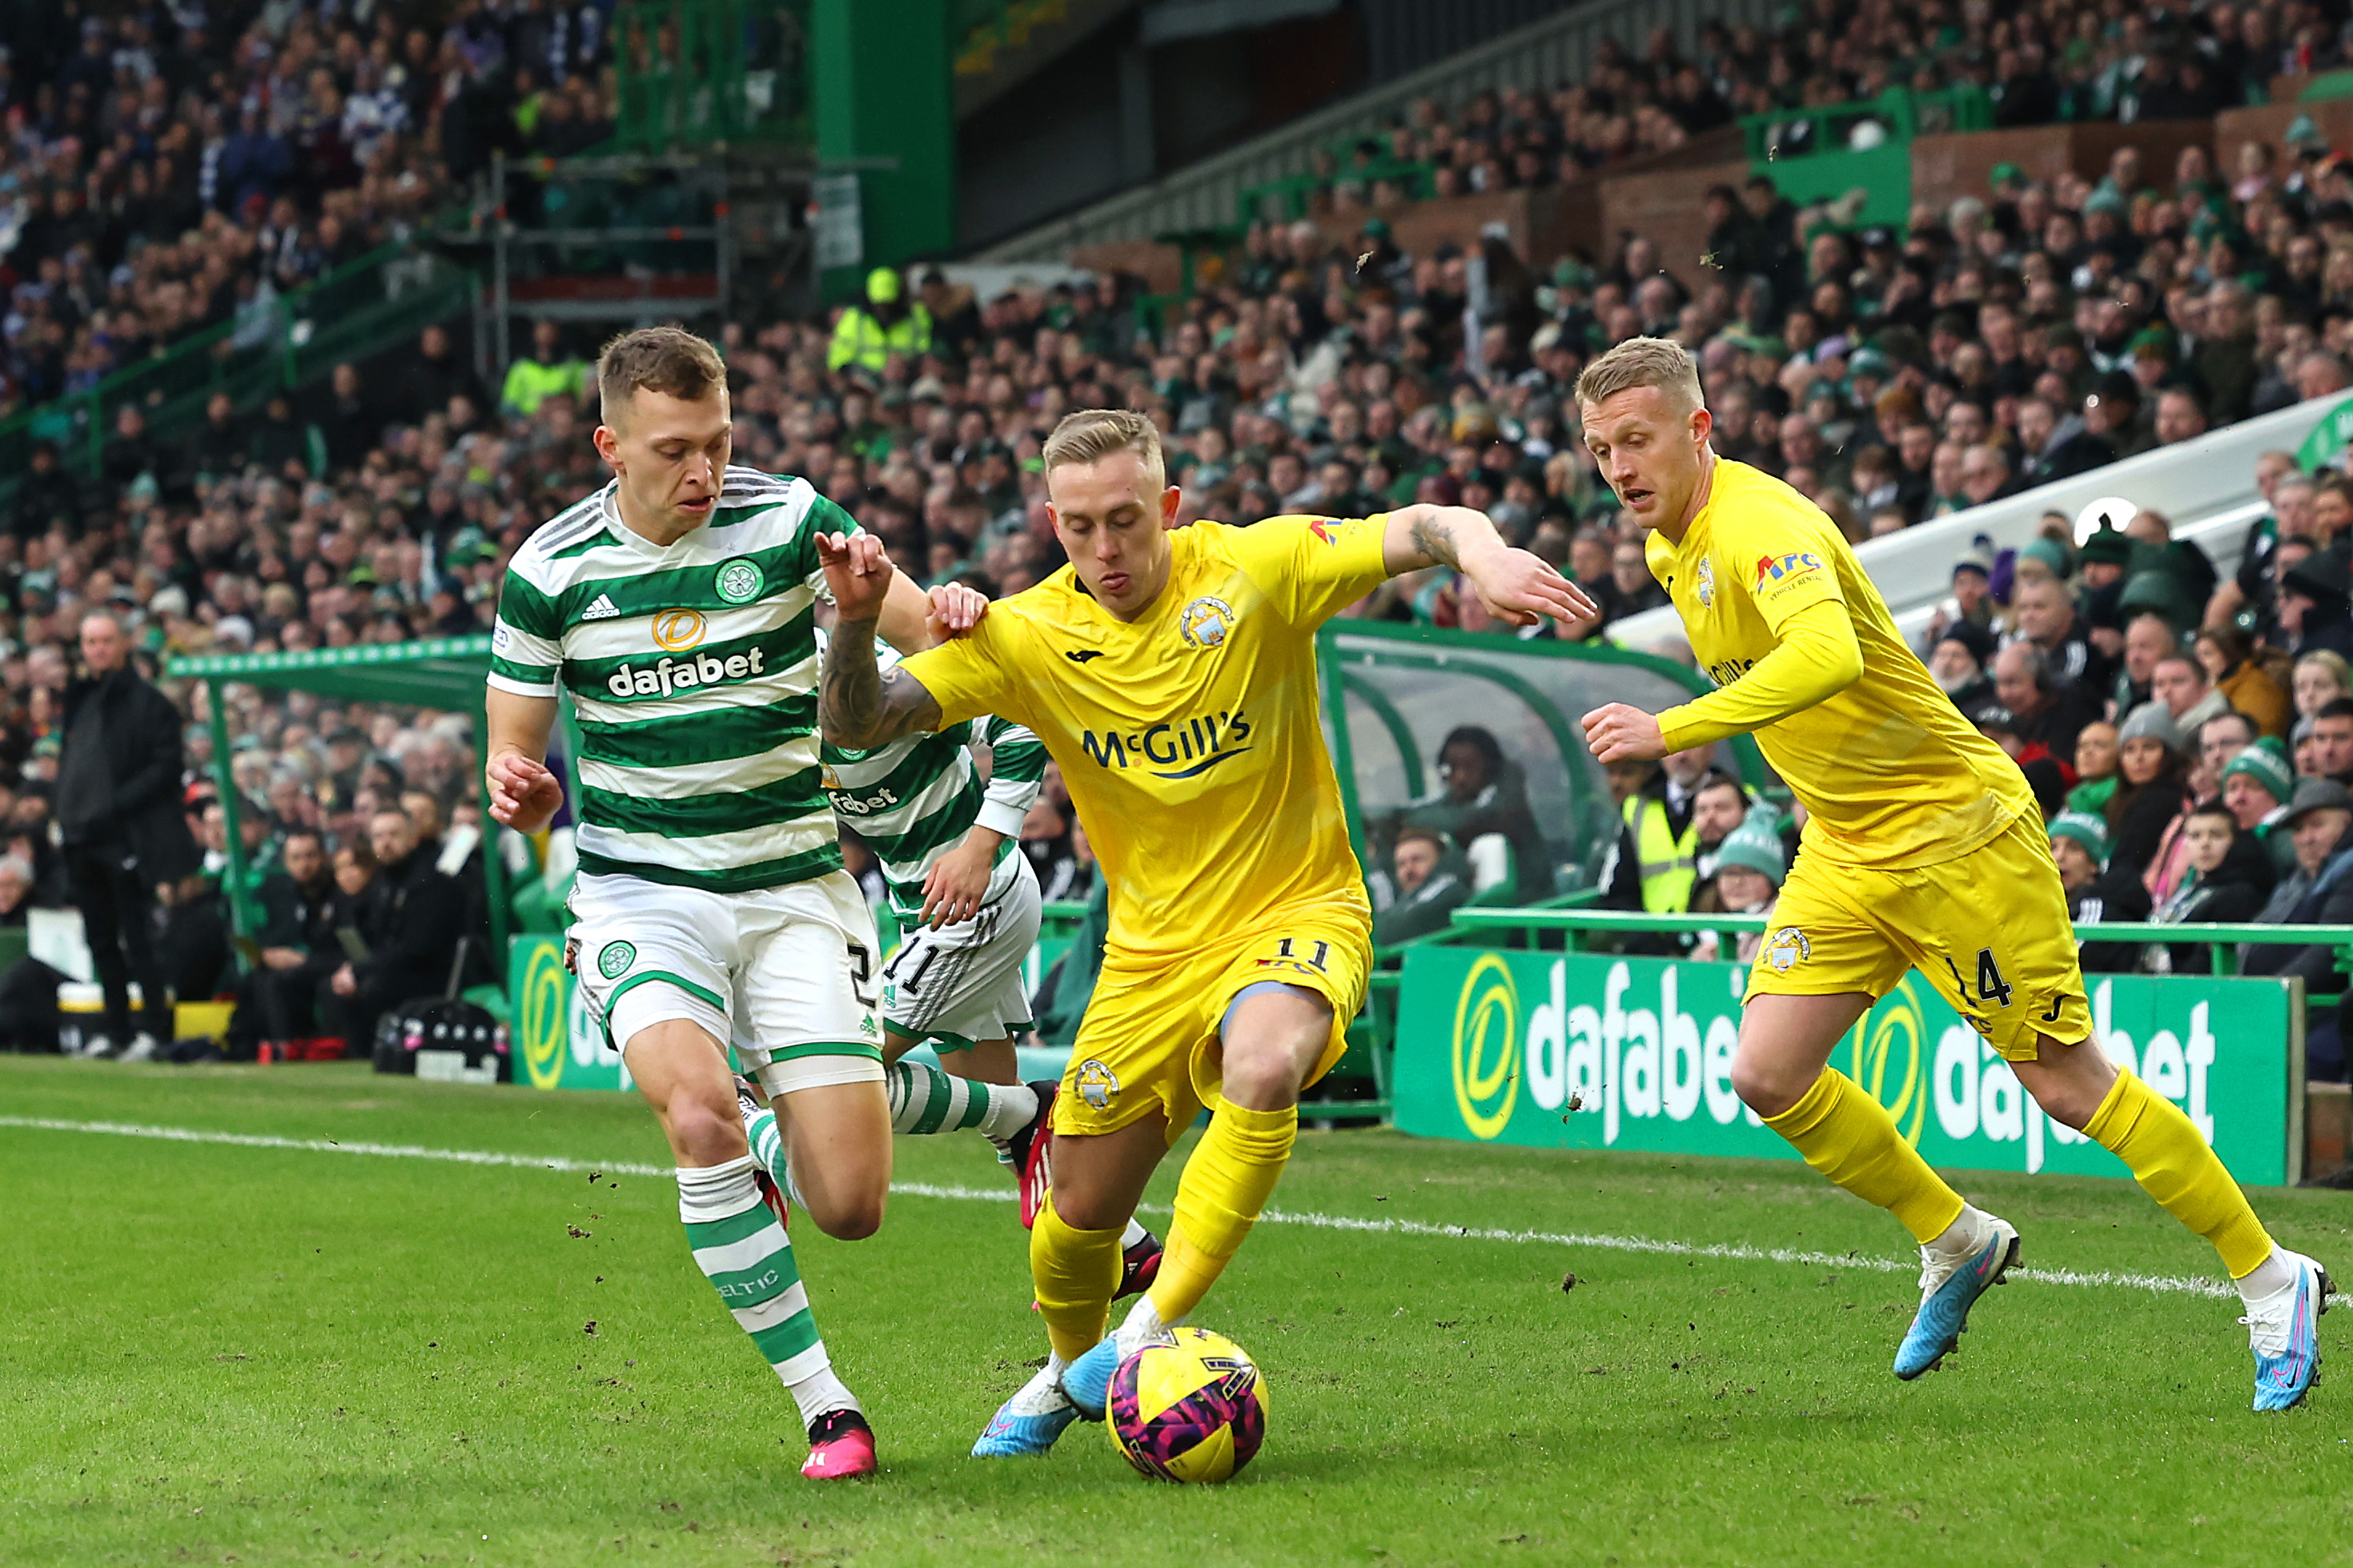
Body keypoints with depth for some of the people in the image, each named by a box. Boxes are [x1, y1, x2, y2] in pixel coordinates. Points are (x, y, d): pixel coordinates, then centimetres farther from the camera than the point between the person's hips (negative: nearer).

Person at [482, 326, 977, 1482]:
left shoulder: (788, 522, -5)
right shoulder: (552, 568, -2)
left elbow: (934, 644, -7)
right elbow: (515, 760, 6)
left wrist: (952, 615, -32)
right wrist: (517, 790, -18)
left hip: (797, 888, 0)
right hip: (640, 893, 0)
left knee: (849, 1208, -8)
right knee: (698, 1109, -31)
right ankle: (823, 1407, -19)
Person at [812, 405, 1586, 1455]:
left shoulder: (1253, 570, -14)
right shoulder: (1027, 638, -7)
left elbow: (1433, 531, -17)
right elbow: (860, 723, -11)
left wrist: (1486, 557, -40)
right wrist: (857, 622, -31)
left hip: (1298, 911, -3)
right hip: (1152, 947, 3)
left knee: (1262, 1070, -37)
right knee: (1080, 1213, 7)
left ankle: (1155, 1330, -24)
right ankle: (1072, 1372, 40)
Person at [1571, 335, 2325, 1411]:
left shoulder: (1762, 526, -24)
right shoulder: (1671, 546, 5)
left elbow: (1826, 654, -46)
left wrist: (1670, 730, -48)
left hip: (1955, 829, -8)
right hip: (1844, 853, 8)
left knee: (2070, 1087, -3)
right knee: (1769, 1076, -6)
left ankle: (2272, 1281, 12)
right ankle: (1956, 1244, 15)